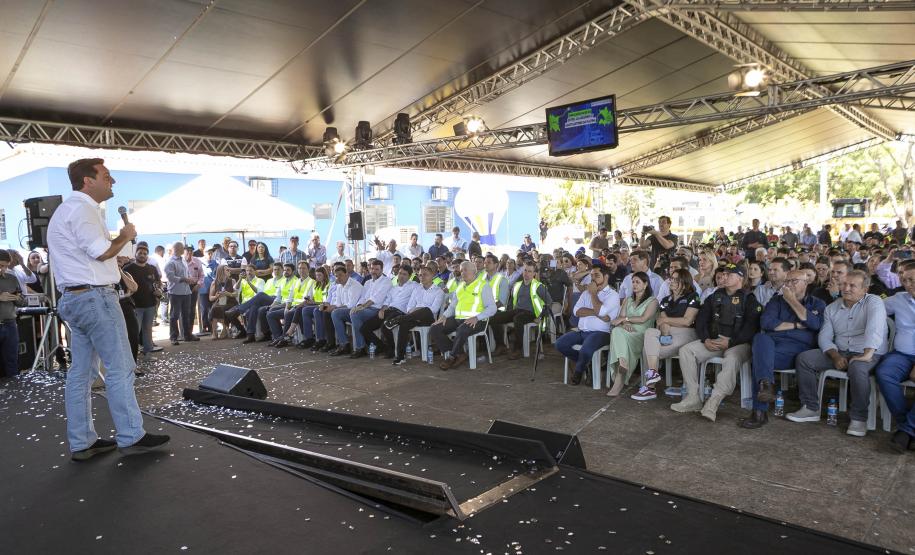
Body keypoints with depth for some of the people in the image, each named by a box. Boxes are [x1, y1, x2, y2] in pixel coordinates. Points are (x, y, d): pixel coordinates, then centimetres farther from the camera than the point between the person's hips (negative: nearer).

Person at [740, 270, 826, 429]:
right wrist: (796, 325, 3)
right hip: (772, 343, 2)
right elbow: (766, 322, 6)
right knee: (760, 337, -35)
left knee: (760, 357, -31)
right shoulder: (777, 300, 26)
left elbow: (815, 324, -3)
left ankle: (760, 411, -32)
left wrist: (792, 300, 1)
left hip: (799, 347, -2)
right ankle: (766, 384, -45)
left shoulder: (817, 304, 21)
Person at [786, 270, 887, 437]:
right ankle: (811, 408, -3)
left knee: (857, 368, -39)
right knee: (804, 358, -11)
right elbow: (824, 336, 8)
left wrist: (867, 354, -37)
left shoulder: (873, 302, -6)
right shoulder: (832, 308, 11)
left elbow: (875, 329, -24)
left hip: (870, 354, -6)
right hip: (839, 352, 6)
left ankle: (859, 418, -19)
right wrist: (835, 356, -11)